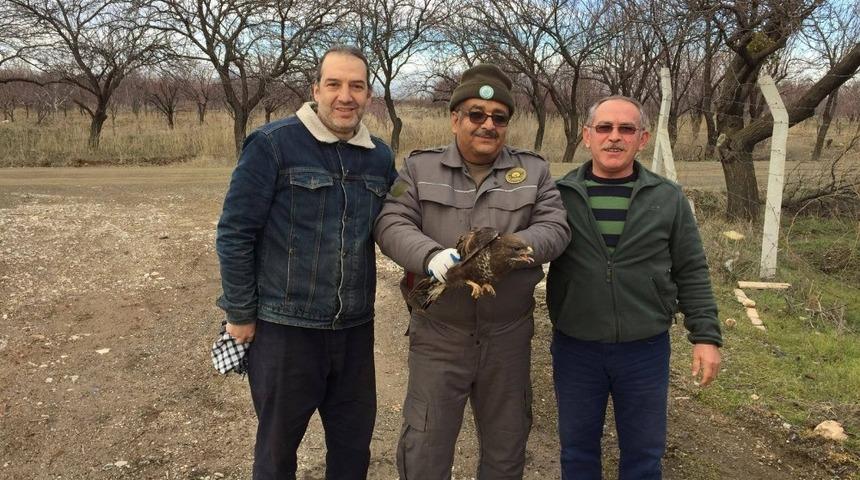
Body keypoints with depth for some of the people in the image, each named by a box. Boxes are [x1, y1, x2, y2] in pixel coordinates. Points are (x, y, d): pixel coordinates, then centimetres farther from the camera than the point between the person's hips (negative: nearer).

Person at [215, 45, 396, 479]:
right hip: (284, 327, -4)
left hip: (355, 329, 4)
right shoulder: (272, 145, -11)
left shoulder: (380, 157, 4)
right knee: (278, 445, 16)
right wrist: (240, 315, -7)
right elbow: (235, 232, -10)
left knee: (354, 444, 18)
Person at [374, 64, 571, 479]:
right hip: (438, 334, -1)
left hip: (509, 335, 2)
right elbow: (391, 225, -7)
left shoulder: (533, 171, 5)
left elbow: (554, 227, -3)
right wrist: (430, 255, -28)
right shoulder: (420, 168, 2)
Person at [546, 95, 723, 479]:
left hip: (646, 349, 1)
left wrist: (706, 335, -1)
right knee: (577, 447, 16)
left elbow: (691, 273, 3)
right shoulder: (558, 195, -3)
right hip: (575, 348, 0)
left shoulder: (668, 199, 0)